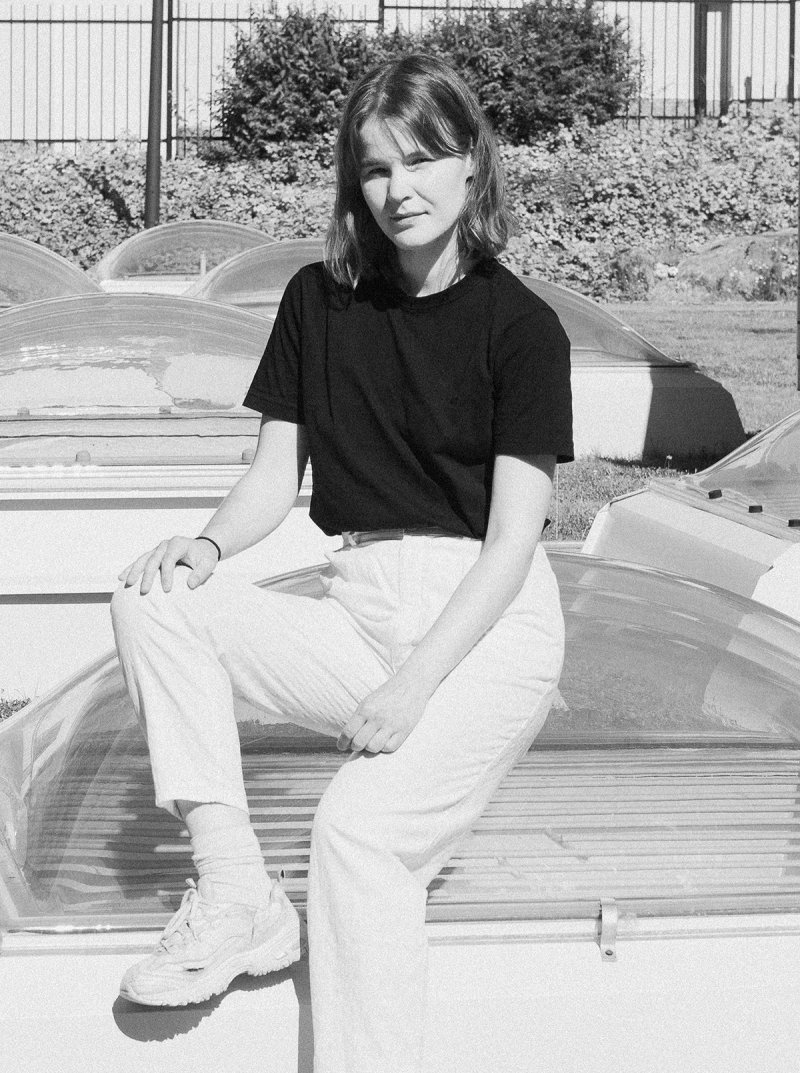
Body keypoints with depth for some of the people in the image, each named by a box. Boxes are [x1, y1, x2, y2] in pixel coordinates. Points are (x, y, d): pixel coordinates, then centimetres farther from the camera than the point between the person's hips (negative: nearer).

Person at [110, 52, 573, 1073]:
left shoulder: (518, 326, -5)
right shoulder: (319, 301, 9)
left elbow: (511, 538, -10)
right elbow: (275, 474, 9)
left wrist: (415, 683, -22)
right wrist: (208, 545, -15)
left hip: (486, 625, -5)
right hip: (355, 616, 5)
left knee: (359, 824, -30)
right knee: (153, 600, -17)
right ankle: (233, 889, -21)